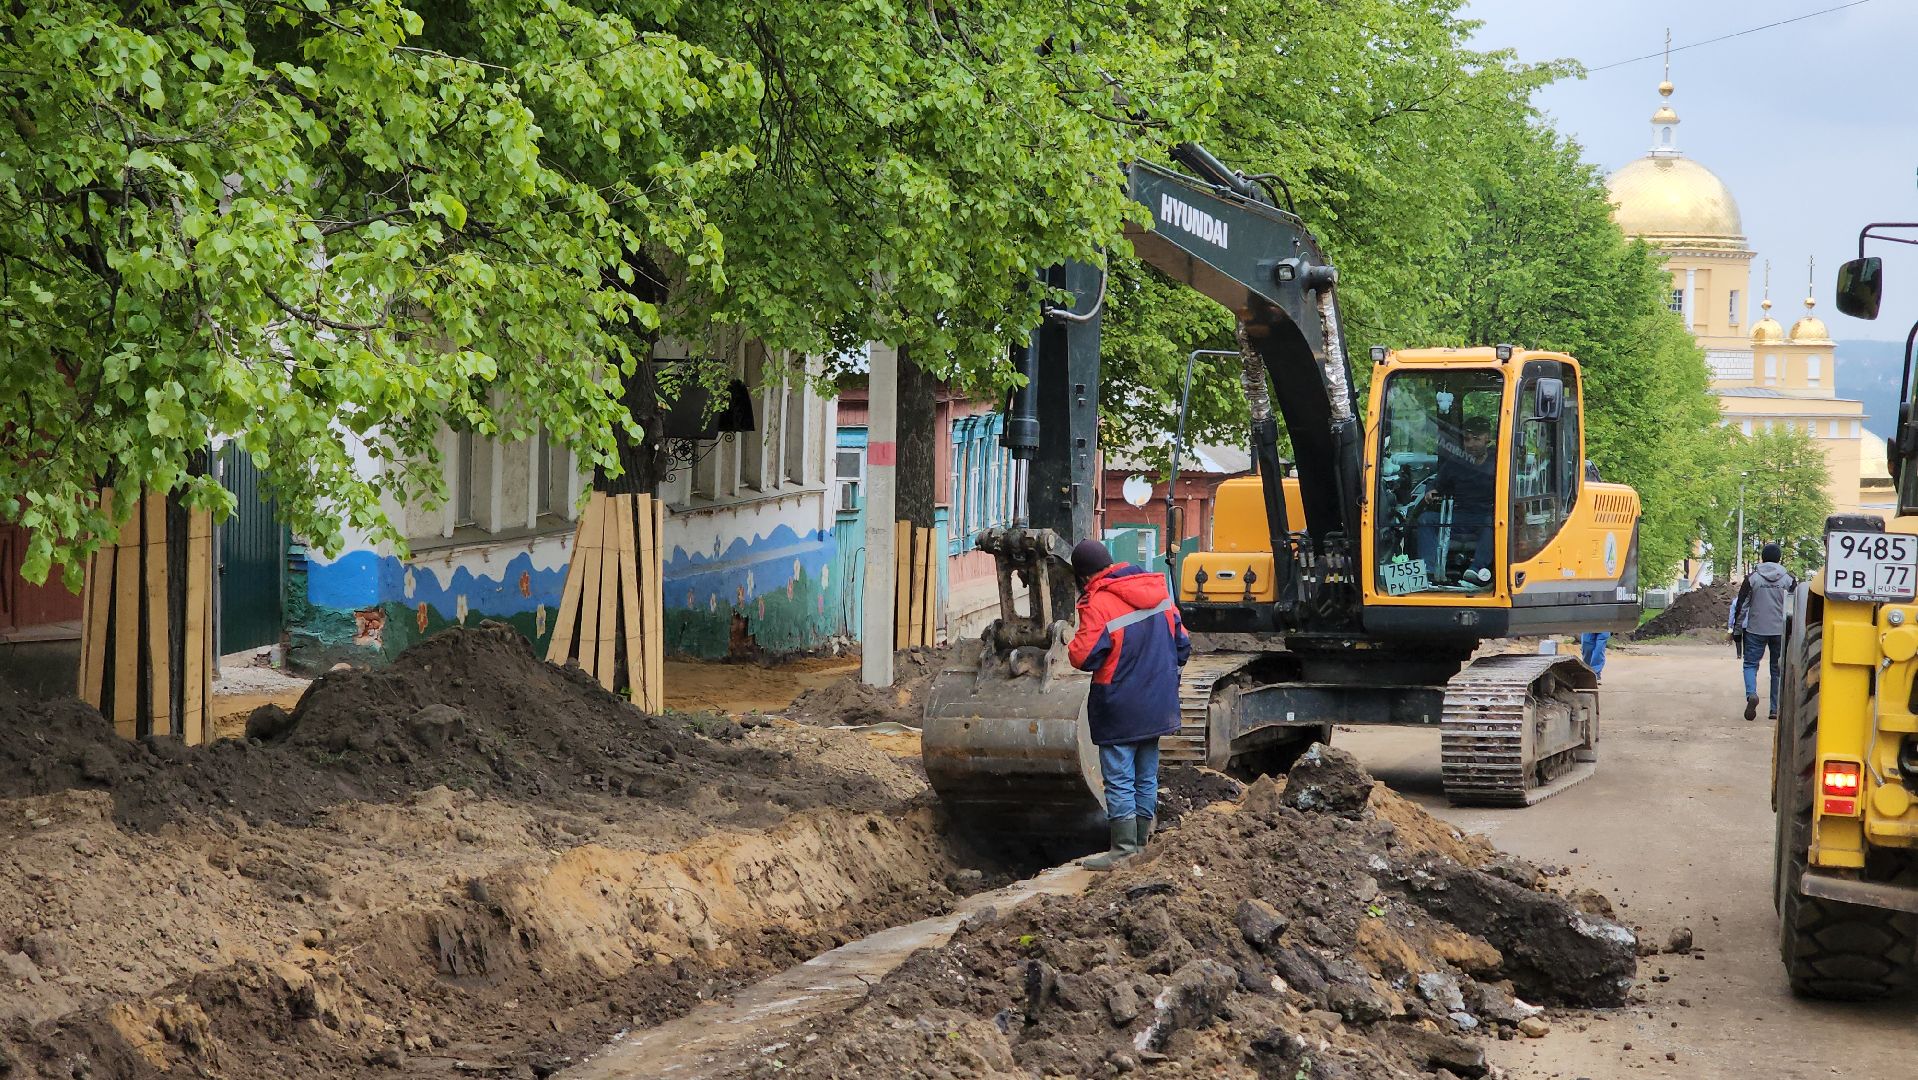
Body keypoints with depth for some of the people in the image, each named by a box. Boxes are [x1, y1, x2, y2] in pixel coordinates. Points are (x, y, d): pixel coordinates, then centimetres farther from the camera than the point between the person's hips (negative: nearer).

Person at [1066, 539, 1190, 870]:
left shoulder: (1098, 604, -18)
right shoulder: (1159, 593, 5)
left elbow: (1083, 657, -20)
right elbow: (1182, 643, 12)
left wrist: (1073, 645, 2)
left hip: (1120, 710, -7)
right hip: (1157, 706, 7)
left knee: (1119, 780, -1)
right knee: (1147, 778, 15)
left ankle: (1124, 851, -1)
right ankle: (1141, 845, 22)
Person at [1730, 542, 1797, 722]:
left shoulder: (1752, 578, -3)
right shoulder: (1788, 579, 2)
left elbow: (1741, 607, -1)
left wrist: (1736, 630, 7)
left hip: (1756, 630, -2)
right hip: (1781, 631, 2)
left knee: (1751, 664, 7)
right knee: (1778, 669, 10)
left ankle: (1751, 694, -21)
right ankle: (1776, 709, 9)